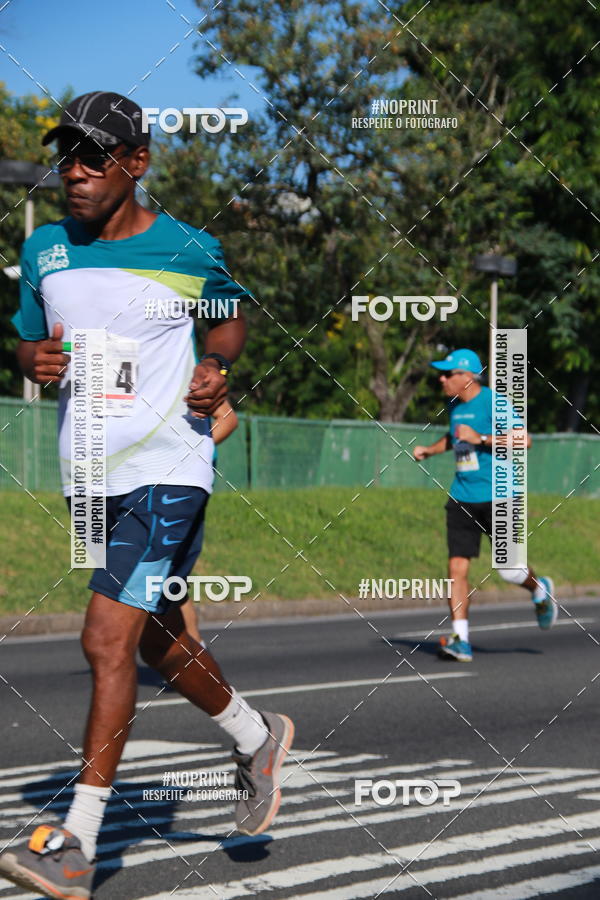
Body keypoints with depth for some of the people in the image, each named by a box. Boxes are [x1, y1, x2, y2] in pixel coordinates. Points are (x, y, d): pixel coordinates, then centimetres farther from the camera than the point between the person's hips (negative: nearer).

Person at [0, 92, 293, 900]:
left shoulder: (189, 251, -6)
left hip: (167, 471, -6)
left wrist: (218, 366, -7)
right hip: (91, 476, 6)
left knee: (108, 641, -15)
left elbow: (233, 313, 13)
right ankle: (256, 735, 44)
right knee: (158, 638, 18)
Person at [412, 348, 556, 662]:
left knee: (508, 570, -2)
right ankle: (460, 640, -5)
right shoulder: (454, 405, 11)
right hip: (462, 499, 6)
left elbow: (523, 439, -23)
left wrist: (481, 439, -25)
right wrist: (430, 450, 18)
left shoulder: (492, 402, -13)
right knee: (457, 567, -6)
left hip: (498, 497, -6)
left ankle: (539, 590, 32)